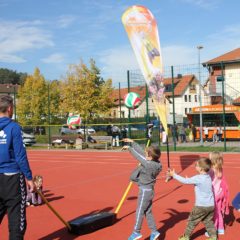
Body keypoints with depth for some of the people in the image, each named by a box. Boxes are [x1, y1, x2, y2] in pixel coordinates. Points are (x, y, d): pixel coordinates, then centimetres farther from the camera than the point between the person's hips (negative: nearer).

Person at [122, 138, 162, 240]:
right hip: (148, 190, 9)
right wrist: (132, 142, 10)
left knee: (140, 211, 3)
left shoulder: (149, 165, -25)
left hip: (145, 190, -9)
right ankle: (154, 231, 20)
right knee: (148, 212, 15)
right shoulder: (153, 163, -1)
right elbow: (141, 152, 5)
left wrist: (129, 148, -8)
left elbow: (139, 156, -20)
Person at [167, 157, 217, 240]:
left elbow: (185, 181, -13)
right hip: (211, 205, 7)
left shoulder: (198, 178, -18)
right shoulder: (208, 177, 5)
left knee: (192, 221, 8)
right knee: (208, 222, 19)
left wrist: (173, 175, -5)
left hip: (201, 206, -6)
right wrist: (190, 180, 10)